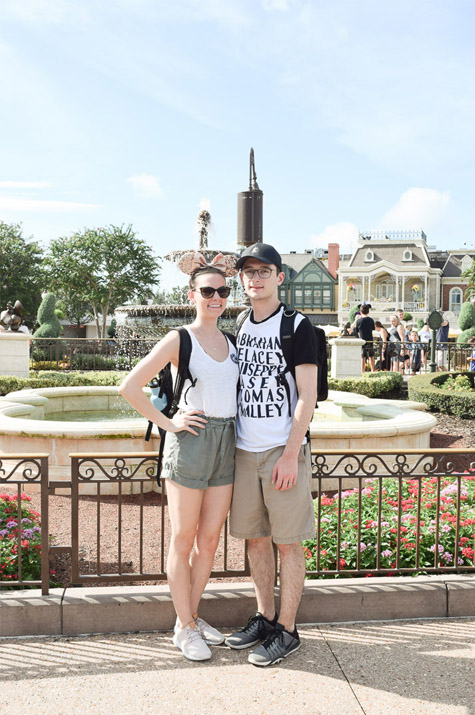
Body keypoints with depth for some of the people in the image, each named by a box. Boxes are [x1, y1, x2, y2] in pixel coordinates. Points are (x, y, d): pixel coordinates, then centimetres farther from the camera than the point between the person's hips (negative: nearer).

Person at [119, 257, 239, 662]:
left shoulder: (231, 343, 12)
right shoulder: (179, 340, -6)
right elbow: (130, 387, -11)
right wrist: (168, 423, -11)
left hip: (226, 444, 6)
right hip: (190, 442, -6)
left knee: (210, 539, 12)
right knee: (184, 540, 5)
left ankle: (191, 617, 30)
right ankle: (185, 628, 20)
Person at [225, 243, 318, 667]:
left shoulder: (297, 325, -6)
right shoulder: (241, 328, 12)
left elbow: (307, 395, -11)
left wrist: (290, 454, -16)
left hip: (283, 451, -6)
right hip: (245, 450, 6)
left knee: (288, 541, 3)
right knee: (255, 537, 13)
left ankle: (287, 631, 16)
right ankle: (264, 618, 28)